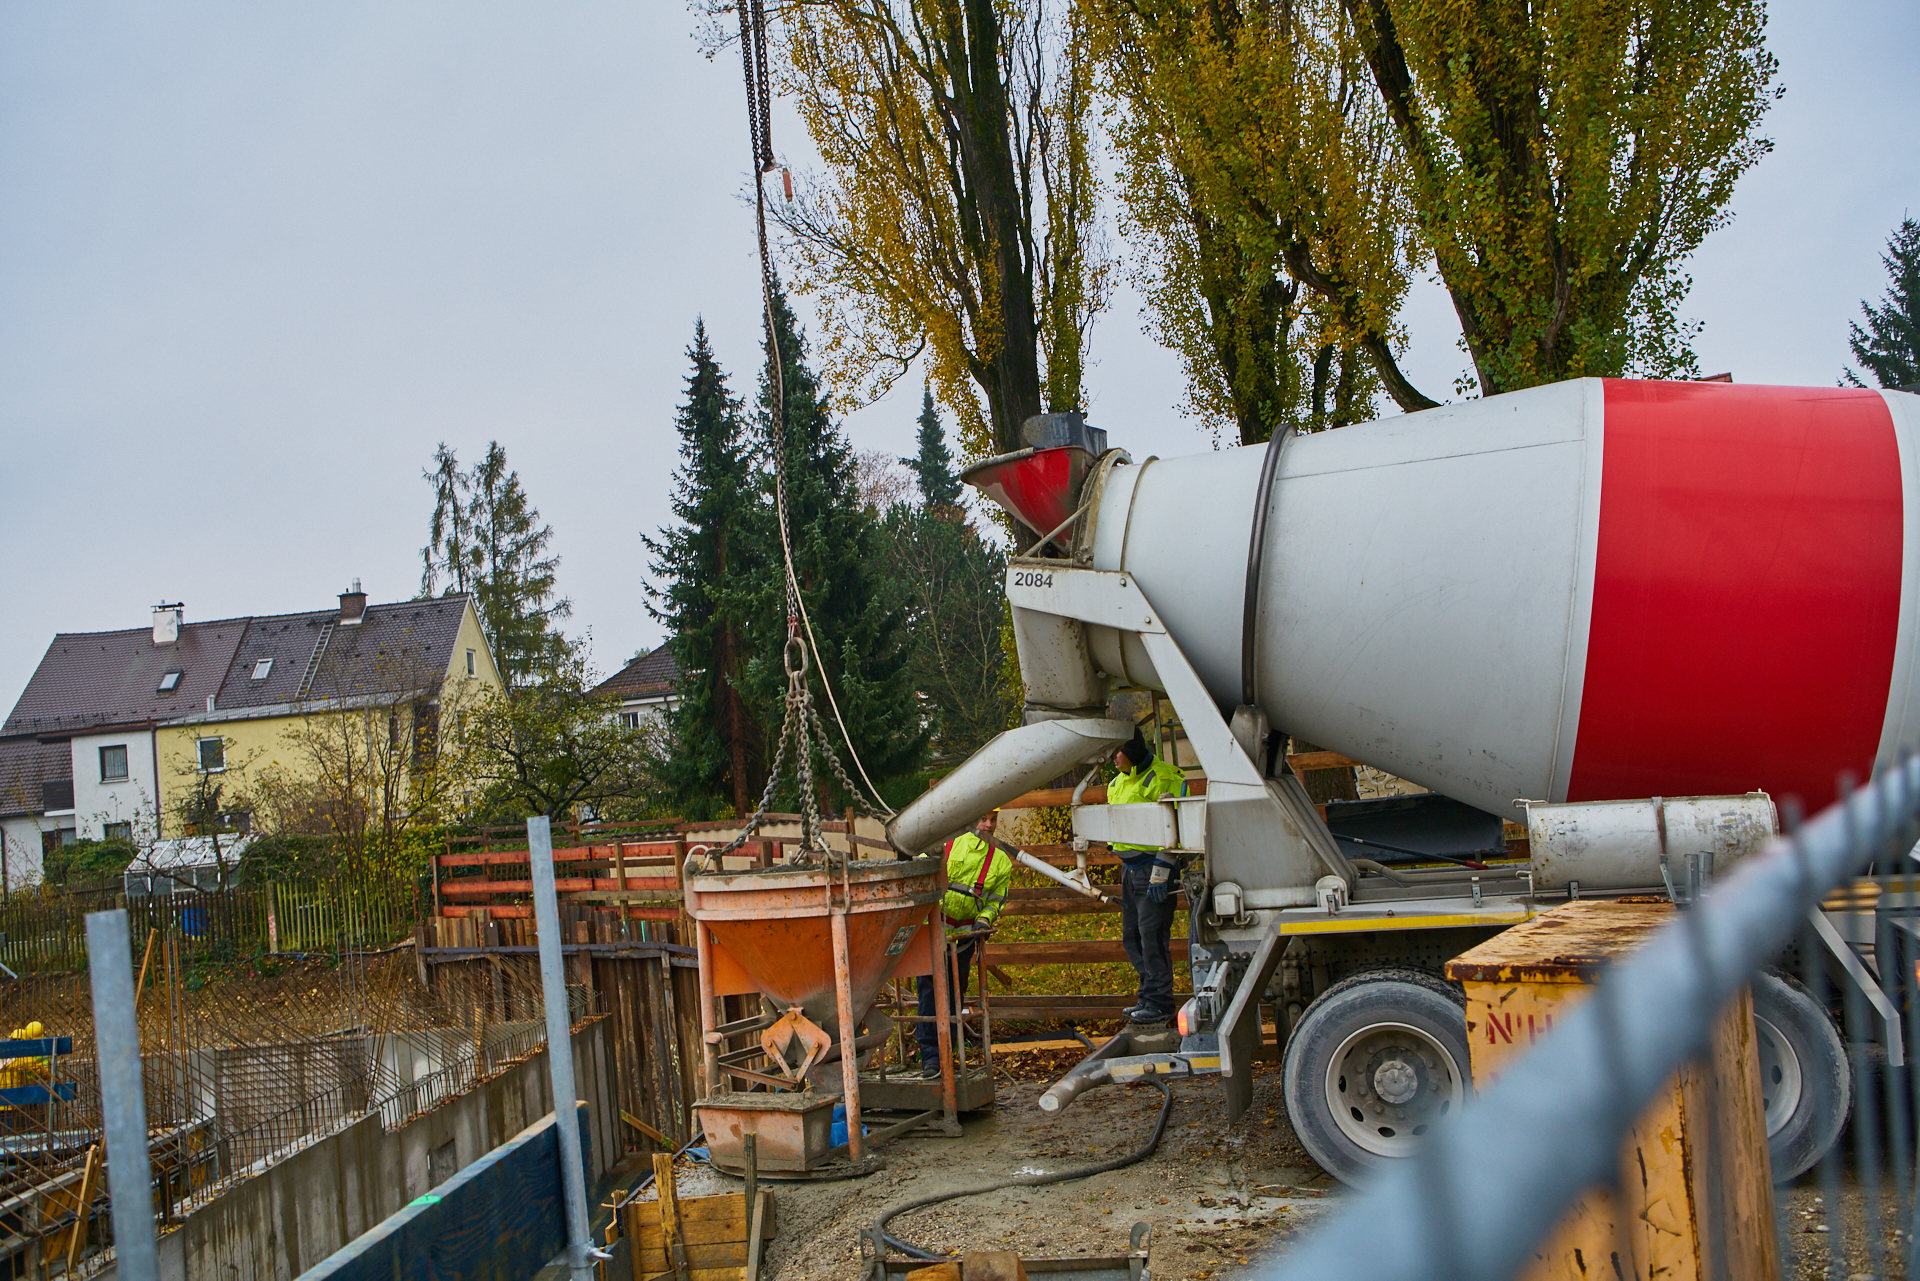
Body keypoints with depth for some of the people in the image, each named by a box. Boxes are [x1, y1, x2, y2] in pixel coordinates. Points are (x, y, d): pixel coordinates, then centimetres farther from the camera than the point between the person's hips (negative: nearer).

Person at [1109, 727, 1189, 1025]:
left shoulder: (1162, 778, -14)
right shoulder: (1119, 782, 16)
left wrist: (1160, 873, -20)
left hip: (1154, 867, -9)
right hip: (1129, 867, 9)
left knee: (1152, 935, -9)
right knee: (1132, 936, 12)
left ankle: (1160, 1003, -3)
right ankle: (1148, 996, 21)